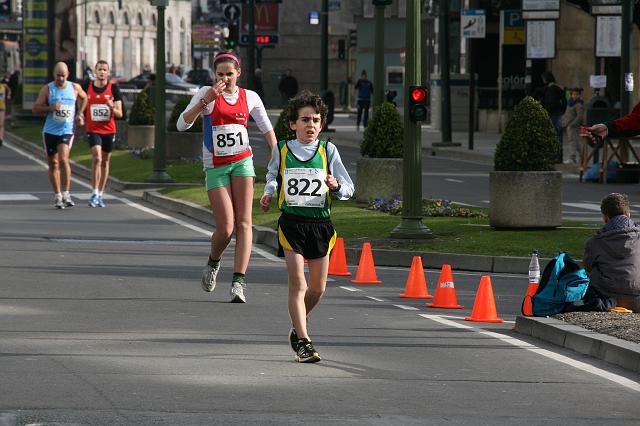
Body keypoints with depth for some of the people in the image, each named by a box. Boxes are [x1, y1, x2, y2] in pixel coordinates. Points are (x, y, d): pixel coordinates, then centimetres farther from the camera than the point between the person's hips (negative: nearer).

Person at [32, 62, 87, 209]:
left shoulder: (75, 88, 3)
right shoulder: (47, 89, -3)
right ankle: (58, 196, 17)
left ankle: (66, 194, -11)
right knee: (53, 163, 7)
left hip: (67, 130, -1)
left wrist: (79, 113, 12)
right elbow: (35, 108, -4)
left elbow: (84, 98, 24)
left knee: (63, 159, -18)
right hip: (50, 131, 1)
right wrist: (51, 108, -19)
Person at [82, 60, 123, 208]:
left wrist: (112, 107, -24)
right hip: (93, 130, -1)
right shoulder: (87, 87, -1)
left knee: (105, 161, 10)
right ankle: (95, 193, -15)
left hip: (109, 130, 1)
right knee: (97, 158, -19)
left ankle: (101, 194, 21)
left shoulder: (113, 88, -3)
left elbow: (119, 114, -4)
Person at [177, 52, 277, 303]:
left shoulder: (250, 98, 4)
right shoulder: (206, 93, -4)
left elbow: (267, 128, 14)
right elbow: (182, 125, -12)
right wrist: (205, 100, -22)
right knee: (225, 228, -7)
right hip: (215, 167, -2)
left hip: (242, 162, 2)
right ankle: (213, 263, 25)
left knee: (243, 223, -8)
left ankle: (239, 282, -11)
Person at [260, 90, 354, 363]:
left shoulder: (328, 151, 2)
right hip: (291, 224, -2)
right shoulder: (281, 150, 2)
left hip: (320, 224, 2)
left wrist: (336, 187, -15)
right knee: (298, 284, -11)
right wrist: (268, 194, 5)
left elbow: (348, 189, 6)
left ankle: (298, 329, 33)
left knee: (318, 288, 8)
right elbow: (272, 175, 24)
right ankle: (303, 342, -7)